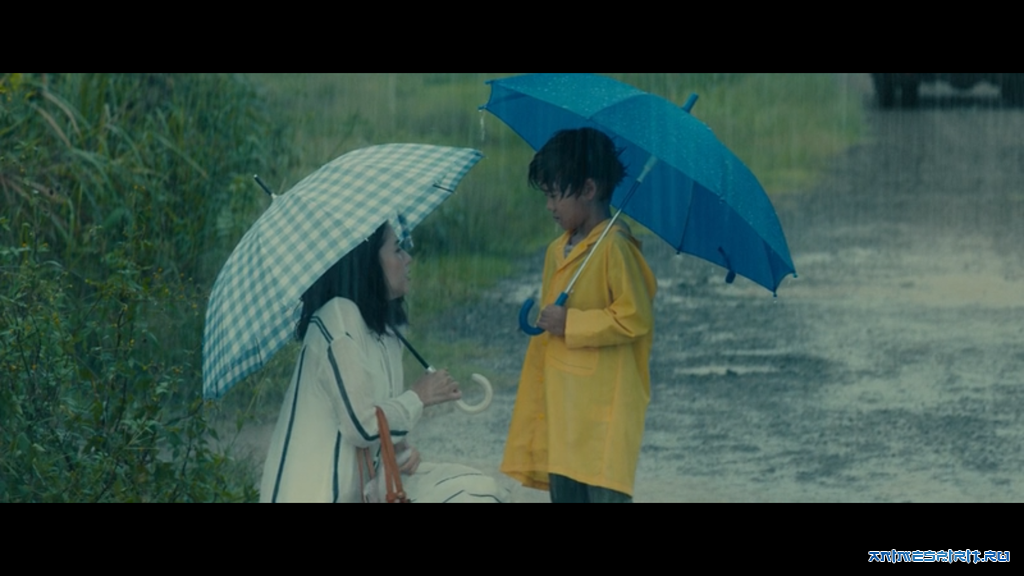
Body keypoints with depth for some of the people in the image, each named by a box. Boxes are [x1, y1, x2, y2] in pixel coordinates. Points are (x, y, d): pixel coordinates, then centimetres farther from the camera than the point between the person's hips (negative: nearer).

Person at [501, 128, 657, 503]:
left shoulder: (614, 248, -13)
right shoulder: (558, 251, 13)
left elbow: (636, 318, -19)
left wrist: (570, 324, -17)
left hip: (605, 410, -9)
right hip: (563, 408, 9)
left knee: (604, 493, -13)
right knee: (563, 490, 11)